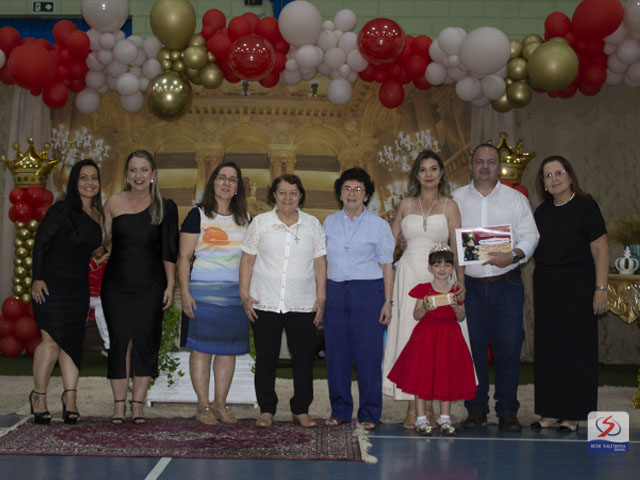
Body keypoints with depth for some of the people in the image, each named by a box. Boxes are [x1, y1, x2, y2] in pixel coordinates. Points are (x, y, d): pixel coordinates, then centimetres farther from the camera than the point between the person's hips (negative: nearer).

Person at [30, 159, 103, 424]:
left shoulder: (97, 214, 11)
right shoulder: (62, 210, -9)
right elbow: (40, 242, -9)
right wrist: (37, 278, -14)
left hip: (79, 286, 6)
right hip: (52, 283, -6)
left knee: (73, 341, 3)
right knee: (52, 340, -10)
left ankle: (70, 397, 5)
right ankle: (38, 396, 4)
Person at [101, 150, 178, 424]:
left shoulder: (164, 208, 2)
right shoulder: (113, 204, 4)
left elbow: (169, 251, 3)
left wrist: (170, 285, -2)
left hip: (150, 285, -1)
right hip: (116, 285, 1)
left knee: (145, 342, -1)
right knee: (119, 341, 0)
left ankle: (138, 405, 8)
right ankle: (119, 405, 8)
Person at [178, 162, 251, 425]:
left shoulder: (245, 219, 14)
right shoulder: (198, 215, 1)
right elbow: (184, 257, -2)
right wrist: (185, 292, -11)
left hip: (236, 292, 4)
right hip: (203, 291, -4)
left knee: (229, 349, 5)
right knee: (202, 347, -4)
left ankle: (220, 404, 14)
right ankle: (203, 406, 4)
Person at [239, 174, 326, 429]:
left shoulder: (312, 224, 8)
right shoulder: (260, 223, 6)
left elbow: (319, 263, 8)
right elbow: (247, 260, 6)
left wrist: (321, 298, 2)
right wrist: (244, 294, -1)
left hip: (303, 304, 1)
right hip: (265, 303, 0)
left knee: (304, 358, 3)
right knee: (266, 358, 4)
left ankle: (301, 410, 15)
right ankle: (266, 410, 15)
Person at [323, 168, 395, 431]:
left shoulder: (379, 225, 2)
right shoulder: (329, 223, 12)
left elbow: (386, 266, 1)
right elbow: (324, 261, 14)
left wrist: (388, 301, -6)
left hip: (368, 291, -3)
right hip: (335, 291, 4)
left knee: (368, 354, -4)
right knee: (336, 353, 4)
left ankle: (369, 414, 5)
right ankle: (340, 410, 15)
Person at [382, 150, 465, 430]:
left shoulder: (448, 206, 5)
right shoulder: (406, 205, 11)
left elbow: (457, 247, -1)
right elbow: (390, 241, 17)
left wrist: (460, 281, -11)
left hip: (437, 277, -1)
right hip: (409, 275, 1)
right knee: (408, 336, -3)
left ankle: (430, 406, 8)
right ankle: (412, 408, 2)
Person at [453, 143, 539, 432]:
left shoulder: (516, 199, 8)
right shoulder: (456, 199, 9)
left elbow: (530, 236, 3)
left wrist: (513, 255, -15)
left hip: (507, 285, 0)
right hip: (470, 285, 0)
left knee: (508, 348, -3)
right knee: (472, 348, 1)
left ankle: (507, 411, 7)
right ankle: (476, 408, 13)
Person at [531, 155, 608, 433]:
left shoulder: (585, 206, -5)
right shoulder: (542, 212, 12)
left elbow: (600, 249, -8)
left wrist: (601, 288, -15)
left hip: (577, 286, -6)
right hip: (545, 286, 6)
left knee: (576, 347, -2)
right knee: (547, 348, 6)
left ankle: (572, 415, 6)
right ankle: (551, 412, 14)